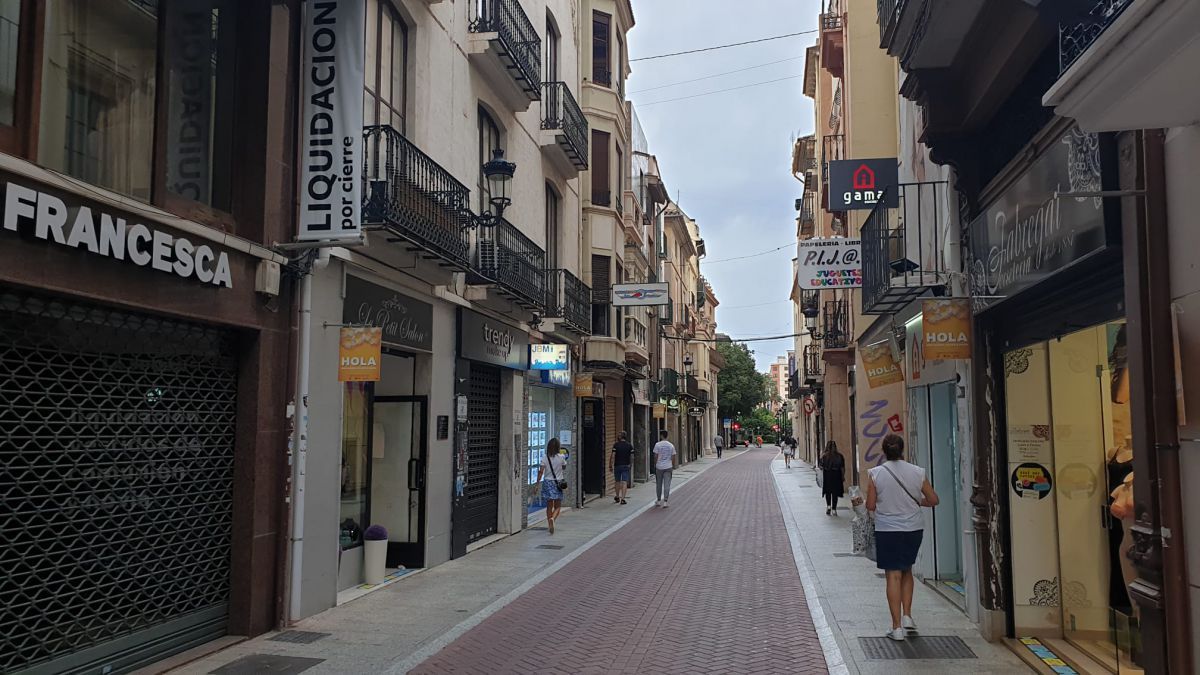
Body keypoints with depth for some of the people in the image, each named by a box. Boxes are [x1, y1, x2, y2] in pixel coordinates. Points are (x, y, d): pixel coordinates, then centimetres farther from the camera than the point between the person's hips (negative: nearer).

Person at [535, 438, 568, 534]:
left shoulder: (544, 458, -5)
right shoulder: (561, 458, -6)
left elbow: (541, 472, -10)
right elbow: (564, 469, 10)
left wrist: (537, 483, -5)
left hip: (547, 482, 2)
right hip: (557, 483, -2)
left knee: (549, 506, 15)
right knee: (557, 507, 3)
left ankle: (550, 525, 20)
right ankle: (552, 519, -25)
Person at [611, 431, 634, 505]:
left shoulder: (616, 445, -5)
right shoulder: (629, 445, 0)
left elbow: (613, 456, -10)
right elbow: (632, 457, 1)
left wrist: (612, 465, -6)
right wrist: (631, 465, 14)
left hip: (617, 466, 0)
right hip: (626, 466, 0)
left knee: (618, 482, 15)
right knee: (624, 482, -3)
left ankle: (617, 497, 31)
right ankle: (622, 499, -12)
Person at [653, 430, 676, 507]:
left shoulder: (657, 444, -7)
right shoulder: (671, 445, 2)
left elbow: (655, 456, -7)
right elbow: (673, 457, 2)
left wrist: (655, 466, 4)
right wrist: (673, 467, 11)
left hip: (659, 467, -1)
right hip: (668, 467, 1)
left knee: (658, 485, 12)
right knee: (667, 485, 1)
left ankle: (659, 501, 21)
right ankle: (665, 502, -6)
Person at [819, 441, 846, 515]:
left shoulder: (824, 456, -9)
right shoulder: (839, 456, -5)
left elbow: (820, 466, -5)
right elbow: (842, 468, -3)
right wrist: (843, 477, 6)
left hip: (827, 476, -1)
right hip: (836, 476, 1)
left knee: (828, 492, 15)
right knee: (835, 493, 7)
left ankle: (828, 505, -1)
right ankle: (834, 509, 8)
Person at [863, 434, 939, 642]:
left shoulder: (875, 474, -10)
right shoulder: (917, 472, -4)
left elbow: (870, 506, -7)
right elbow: (933, 500, 3)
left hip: (887, 530, -2)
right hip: (914, 529, 3)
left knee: (893, 576, 2)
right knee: (906, 571, 22)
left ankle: (897, 627, 2)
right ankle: (907, 616, 18)